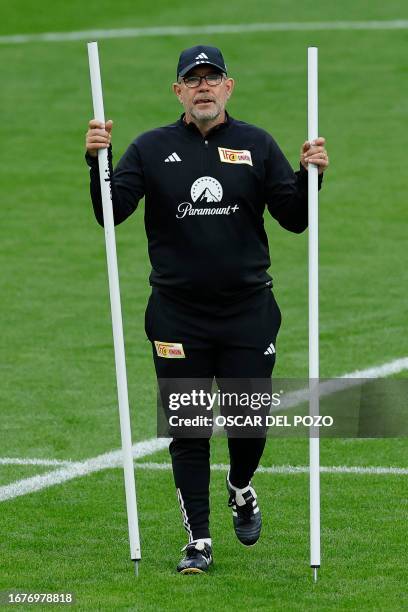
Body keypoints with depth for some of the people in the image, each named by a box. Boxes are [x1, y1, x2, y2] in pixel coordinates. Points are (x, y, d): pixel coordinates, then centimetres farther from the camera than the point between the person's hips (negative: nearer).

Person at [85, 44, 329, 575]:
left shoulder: (258, 146, 5)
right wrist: (97, 162, -19)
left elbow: (295, 219, 2)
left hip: (248, 312, 0)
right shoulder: (151, 149, 3)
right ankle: (198, 541, 11)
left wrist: (310, 174, -15)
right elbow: (110, 213, -5)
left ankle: (241, 490, 35)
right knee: (187, 430, 2)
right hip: (178, 317, 0)